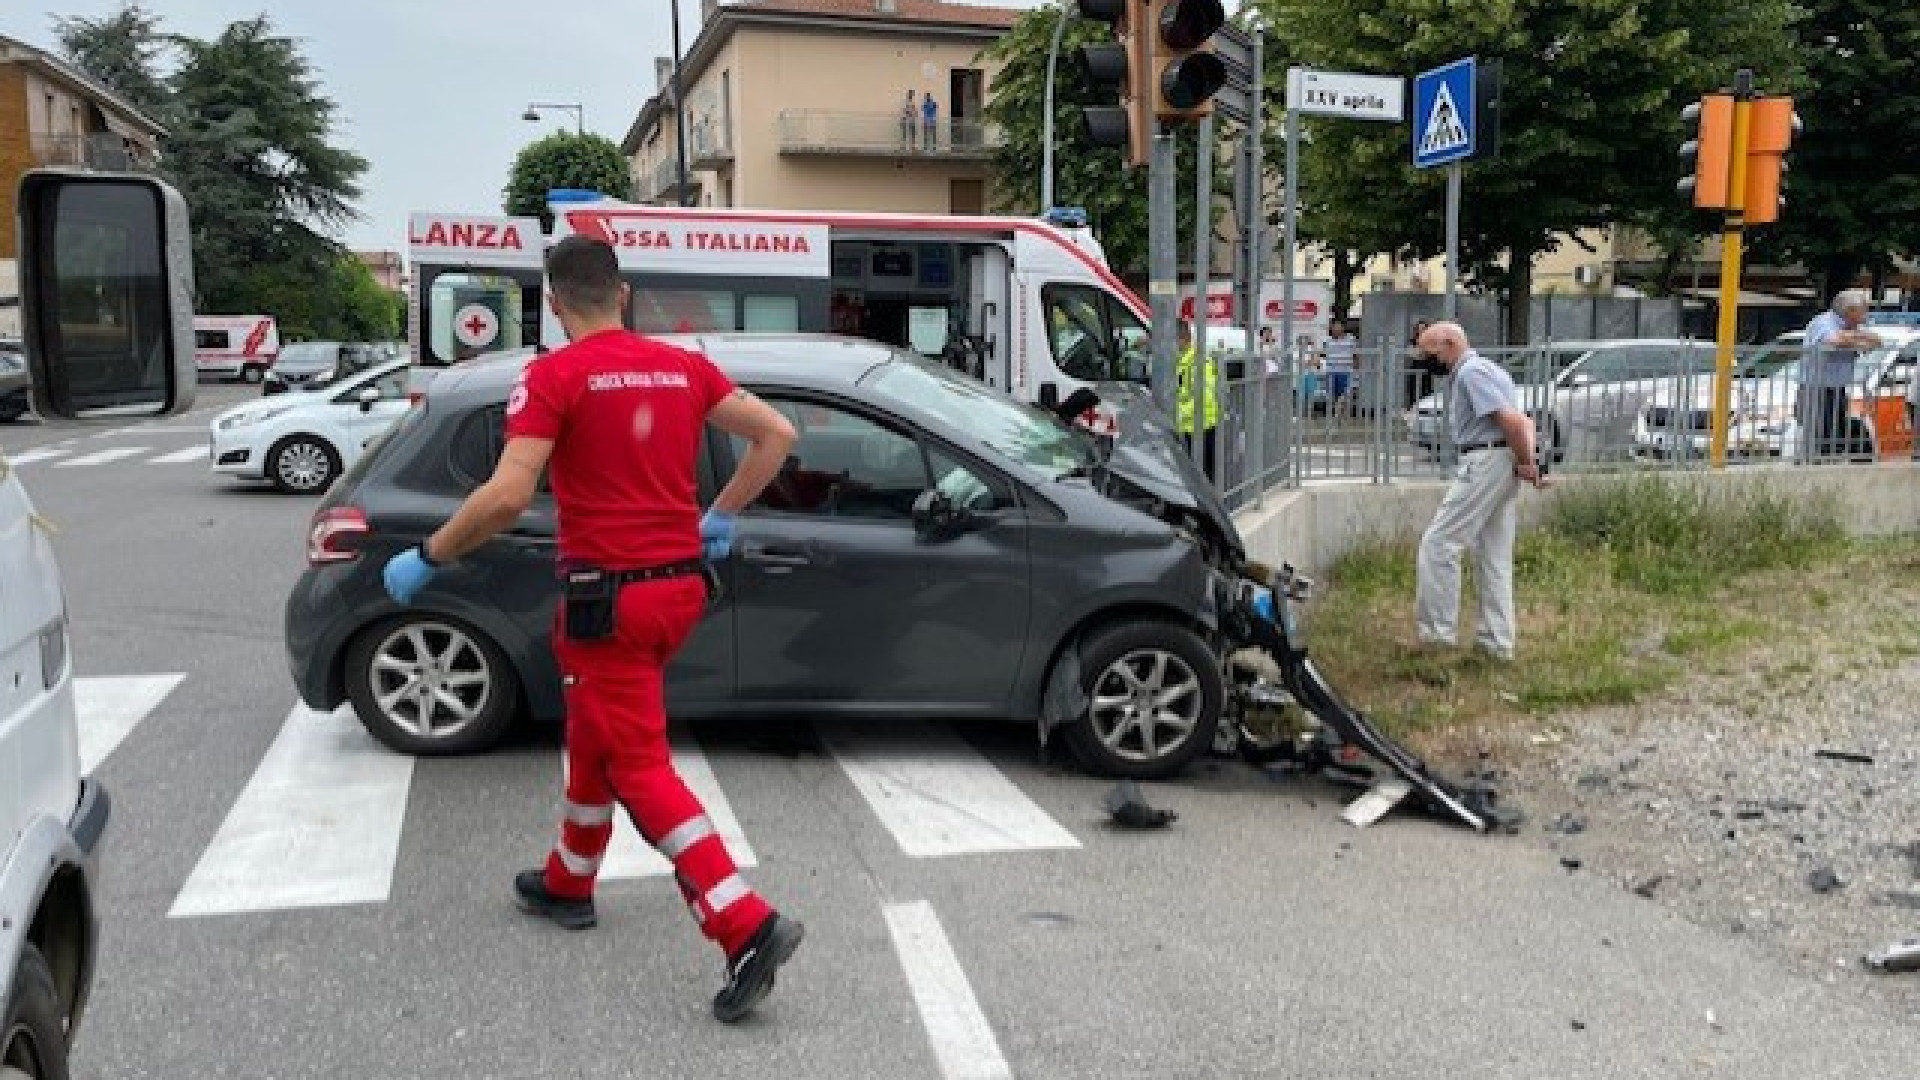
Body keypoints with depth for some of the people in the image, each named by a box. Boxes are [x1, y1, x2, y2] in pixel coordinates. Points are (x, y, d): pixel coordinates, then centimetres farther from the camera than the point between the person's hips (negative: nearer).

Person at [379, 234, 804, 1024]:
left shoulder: (555, 376, -11)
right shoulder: (682, 366, 6)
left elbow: (508, 495, -20)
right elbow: (777, 434, 7)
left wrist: (427, 557, -6)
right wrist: (722, 515, 17)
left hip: (609, 595, -7)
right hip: (680, 584, 7)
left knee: (640, 768, -2)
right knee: (595, 735, 25)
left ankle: (748, 928, -11)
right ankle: (568, 885, 41)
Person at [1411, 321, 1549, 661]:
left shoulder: (1470, 372, -12)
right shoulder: (1481, 369, 21)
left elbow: (1511, 420, -22)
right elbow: (1522, 422, 19)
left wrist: (1526, 463, -10)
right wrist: (1527, 462, 3)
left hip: (1485, 463, -10)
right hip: (1503, 466, 10)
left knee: (1438, 544, -6)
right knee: (1494, 559, 12)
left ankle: (1436, 631, -4)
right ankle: (1497, 642, 17)